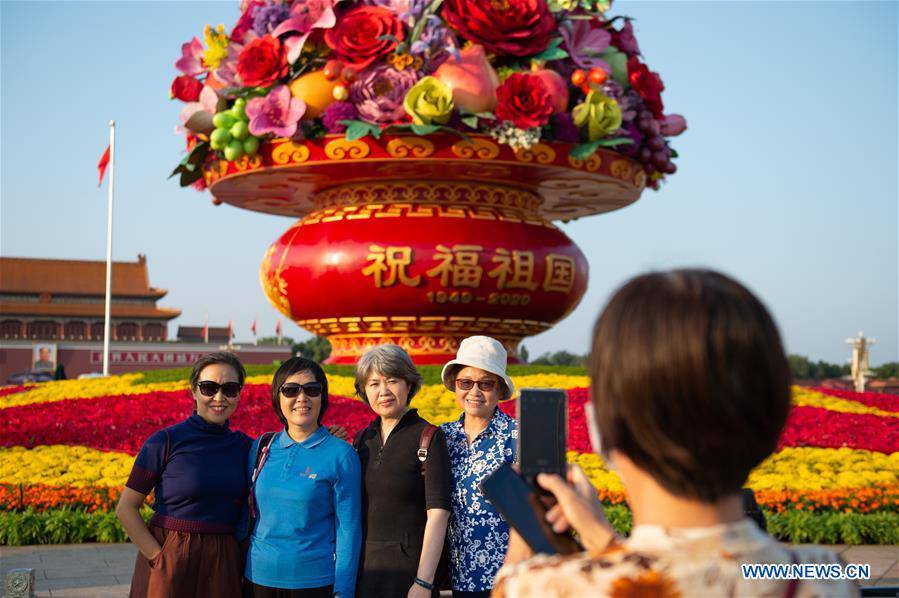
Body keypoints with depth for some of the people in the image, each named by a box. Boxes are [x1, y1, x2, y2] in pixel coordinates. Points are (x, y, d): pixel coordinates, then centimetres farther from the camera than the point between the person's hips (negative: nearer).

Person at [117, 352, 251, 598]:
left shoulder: (244, 446, 4)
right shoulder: (165, 442, -6)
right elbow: (126, 508, -6)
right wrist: (158, 557, -11)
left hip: (222, 564, 3)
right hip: (170, 561, -3)